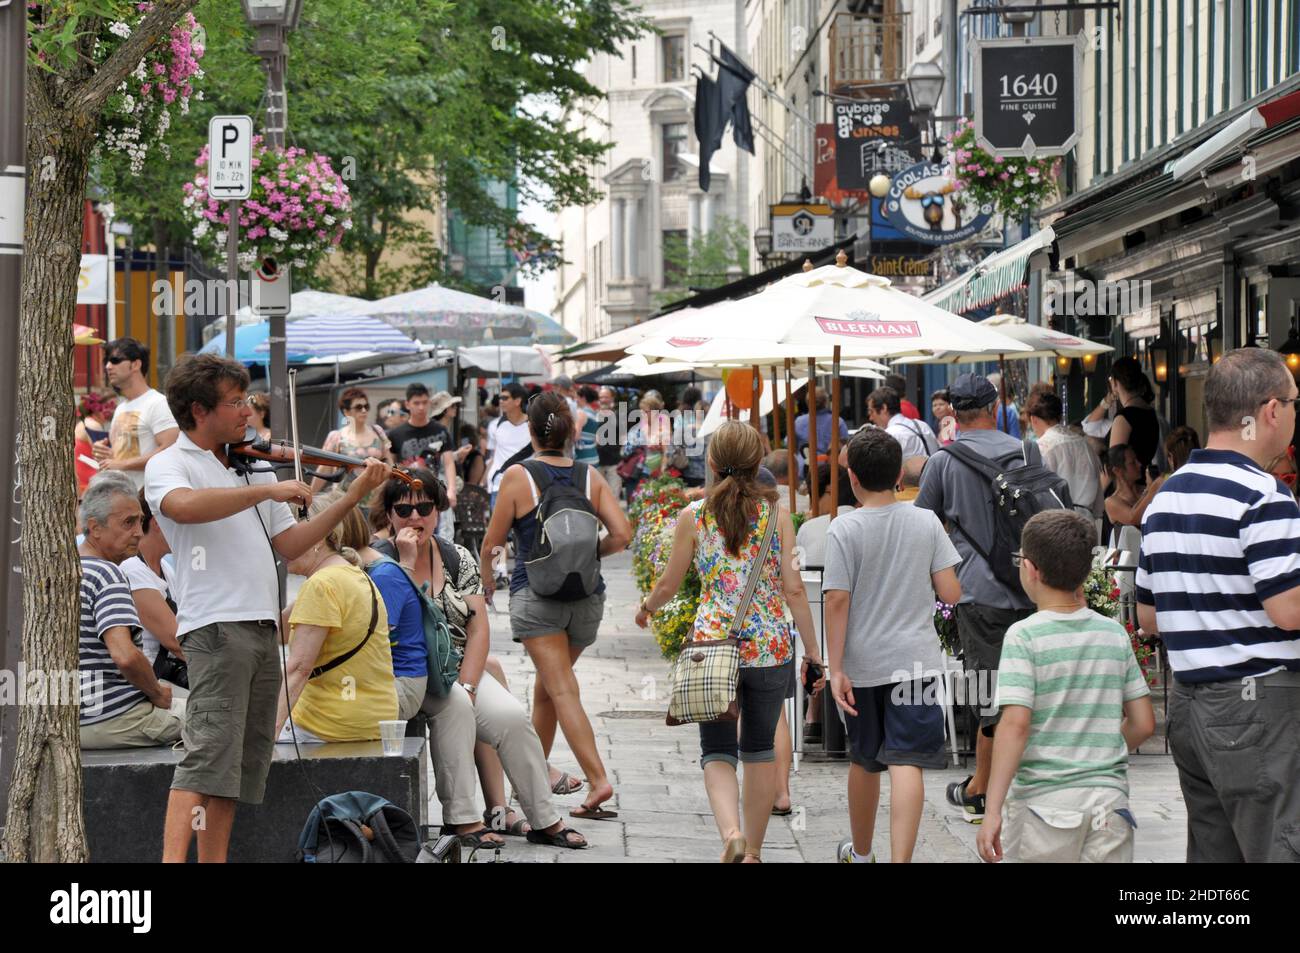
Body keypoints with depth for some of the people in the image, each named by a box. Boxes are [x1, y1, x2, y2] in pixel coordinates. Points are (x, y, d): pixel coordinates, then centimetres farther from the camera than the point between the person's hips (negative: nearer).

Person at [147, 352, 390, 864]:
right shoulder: (168, 465, -1)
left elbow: (289, 544, 17)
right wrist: (269, 490, -26)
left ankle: (214, 860, 11)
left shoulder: (250, 468, 20)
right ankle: (173, 859, -25)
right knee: (209, 753, -18)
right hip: (215, 625, -8)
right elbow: (183, 506, -25)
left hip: (262, 629, 8)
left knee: (243, 762, 7)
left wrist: (352, 497, 8)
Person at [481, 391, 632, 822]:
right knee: (545, 688, 21)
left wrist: (486, 583, 19)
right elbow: (622, 534, -3)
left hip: (536, 594, -5)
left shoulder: (518, 476, -5)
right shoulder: (590, 477, 4)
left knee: (563, 690, -11)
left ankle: (598, 779, -24)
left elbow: (490, 547, 0)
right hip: (587, 596, 5)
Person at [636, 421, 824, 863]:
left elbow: (669, 583, 6)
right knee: (760, 749, 17)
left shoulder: (694, 516, -2)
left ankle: (731, 830, -23)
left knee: (717, 752, 3)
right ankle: (753, 849, 24)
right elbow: (794, 589, -4)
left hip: (713, 642, -1)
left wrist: (647, 607, 28)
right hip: (771, 646, 1)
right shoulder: (777, 514, -1)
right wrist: (812, 650, 3)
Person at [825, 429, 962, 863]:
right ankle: (900, 859, -23)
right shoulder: (927, 522, -2)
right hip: (915, 660, 0)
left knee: (864, 761, 18)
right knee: (906, 762, -8)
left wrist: (836, 669, -9)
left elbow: (837, 601, -11)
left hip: (862, 664, 0)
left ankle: (861, 852, 36)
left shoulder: (845, 529, -8)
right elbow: (951, 592, -3)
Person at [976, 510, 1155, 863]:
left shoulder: (1024, 636, -7)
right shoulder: (1115, 634, 7)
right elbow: (1144, 724, 10)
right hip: (1109, 799, 3)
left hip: (1044, 803, -3)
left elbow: (1015, 724, -15)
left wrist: (992, 811, -15)